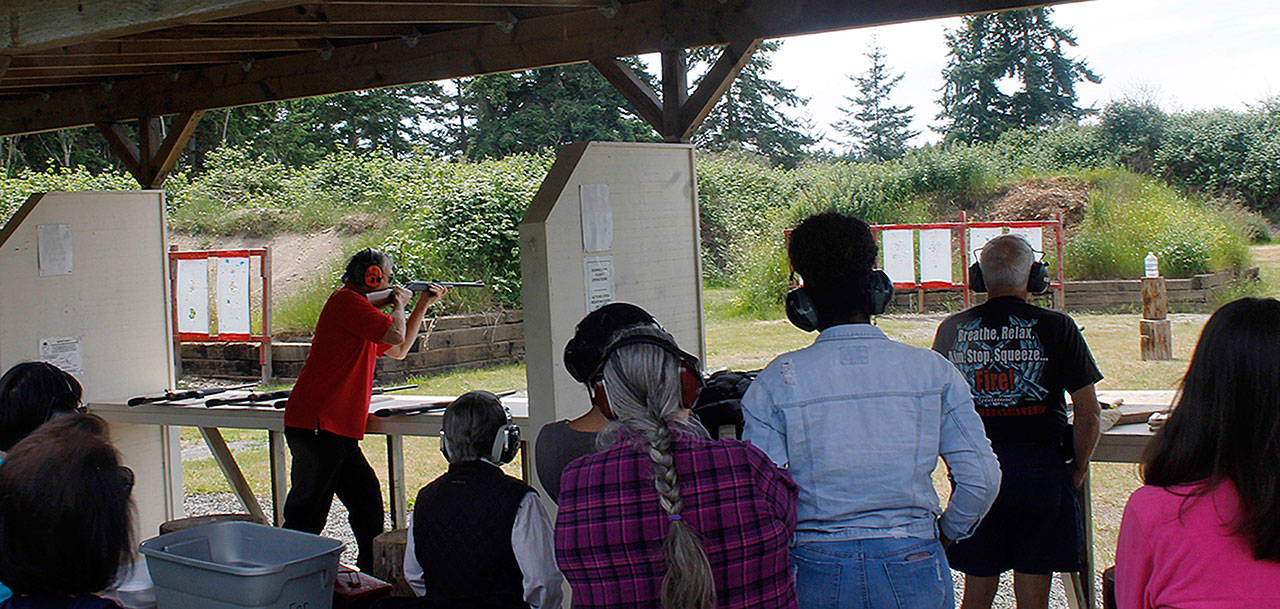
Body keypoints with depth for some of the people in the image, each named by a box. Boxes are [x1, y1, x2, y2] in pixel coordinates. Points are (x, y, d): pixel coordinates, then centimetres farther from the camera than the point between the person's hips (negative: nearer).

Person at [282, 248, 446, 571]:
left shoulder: (359, 306, 22)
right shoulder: (345, 301, -10)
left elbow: (398, 350, 32)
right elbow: (395, 334, -20)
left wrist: (423, 304, 29)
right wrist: (398, 304, 1)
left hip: (339, 429, 10)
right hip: (317, 426, -10)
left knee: (366, 500, 14)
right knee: (307, 514, -7)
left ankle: (372, 570, 23)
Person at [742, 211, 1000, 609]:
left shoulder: (778, 380, -7)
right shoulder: (932, 370, -4)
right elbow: (981, 478, -5)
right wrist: (946, 531, 12)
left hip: (817, 573, 0)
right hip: (913, 568, 1)